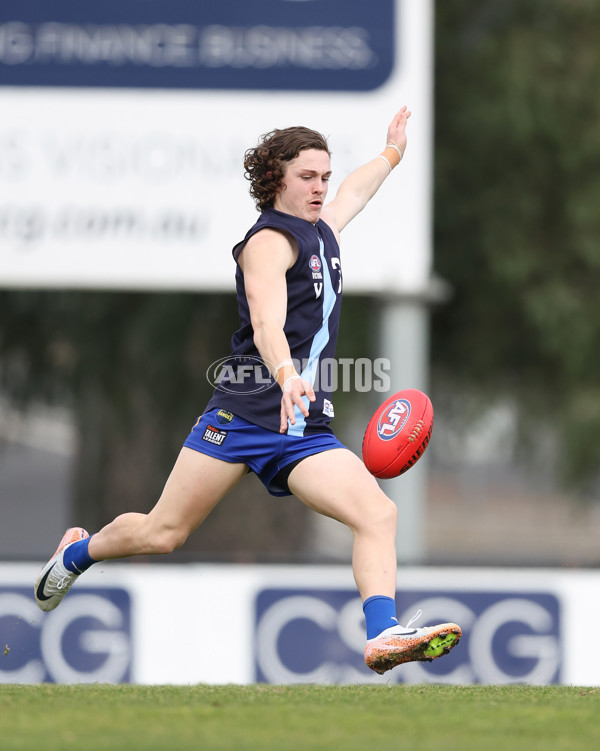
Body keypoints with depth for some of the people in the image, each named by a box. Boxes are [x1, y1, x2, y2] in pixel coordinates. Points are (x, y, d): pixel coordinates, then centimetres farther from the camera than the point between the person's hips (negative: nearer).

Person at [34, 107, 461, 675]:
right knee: (162, 532, 1)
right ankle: (78, 551, 31)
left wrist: (392, 153, 60)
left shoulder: (321, 231, 19)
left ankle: (381, 636, -29)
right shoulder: (270, 241, -7)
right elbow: (266, 324, -25)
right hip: (247, 410, -7)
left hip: (305, 427, 7)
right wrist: (287, 376, -43)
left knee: (378, 514, -18)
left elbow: (353, 192, 45)